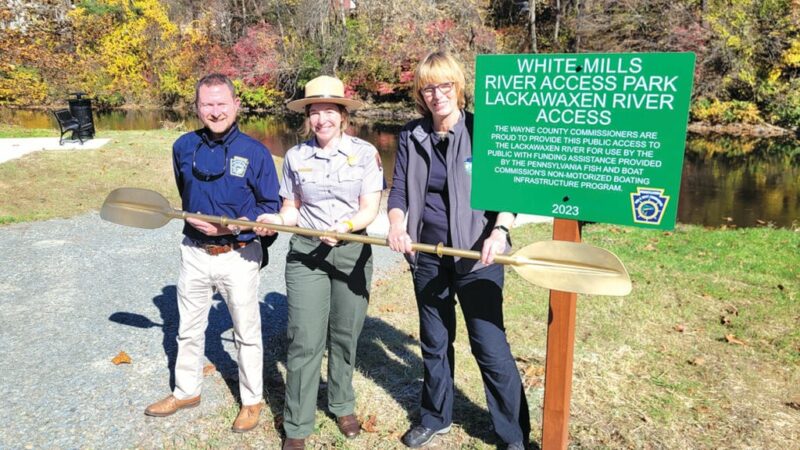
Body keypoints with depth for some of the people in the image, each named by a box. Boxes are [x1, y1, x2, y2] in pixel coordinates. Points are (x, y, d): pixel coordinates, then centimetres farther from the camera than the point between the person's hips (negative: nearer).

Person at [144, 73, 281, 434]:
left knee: (247, 333, 11)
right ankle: (186, 391, 41)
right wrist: (193, 217, 8)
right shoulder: (184, 147, -1)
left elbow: (271, 206, -9)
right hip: (194, 253, 4)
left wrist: (232, 226, -21)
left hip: (238, 255, -4)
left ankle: (252, 400, 29)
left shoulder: (255, 152, -13)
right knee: (189, 329, 20)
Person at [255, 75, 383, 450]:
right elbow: (293, 209, 6)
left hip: (352, 253, 0)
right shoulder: (295, 156, 1)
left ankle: (342, 405, 36)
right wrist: (276, 220, -15)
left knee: (344, 337, 12)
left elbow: (370, 209, -7)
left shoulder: (365, 153, -4)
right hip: (306, 253, 0)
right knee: (304, 342, 0)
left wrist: (346, 226, -26)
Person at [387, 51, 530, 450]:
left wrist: (499, 230, -27)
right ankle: (435, 417, 39)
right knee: (434, 342, 18)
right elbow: (399, 189, 3)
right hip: (427, 256, 4)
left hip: (477, 255, -4)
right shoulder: (411, 135, 4)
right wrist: (396, 224, -18)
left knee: (490, 346, 0)